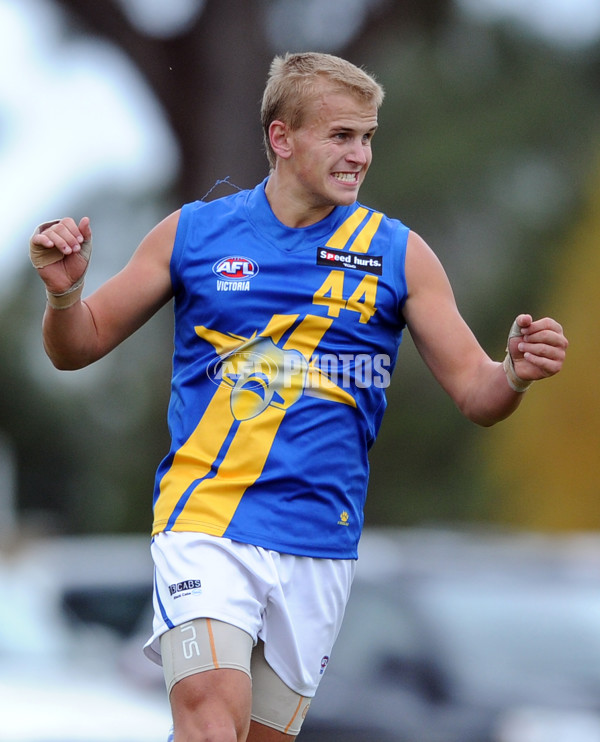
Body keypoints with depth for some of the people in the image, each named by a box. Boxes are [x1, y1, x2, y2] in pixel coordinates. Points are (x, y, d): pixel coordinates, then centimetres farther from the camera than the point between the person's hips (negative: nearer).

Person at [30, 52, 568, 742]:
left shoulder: (398, 254, 6)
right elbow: (77, 346, 11)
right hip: (204, 522, -2)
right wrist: (64, 291, -12)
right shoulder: (193, 232, 4)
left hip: (319, 539, 2)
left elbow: (475, 394, 5)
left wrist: (515, 375, -18)